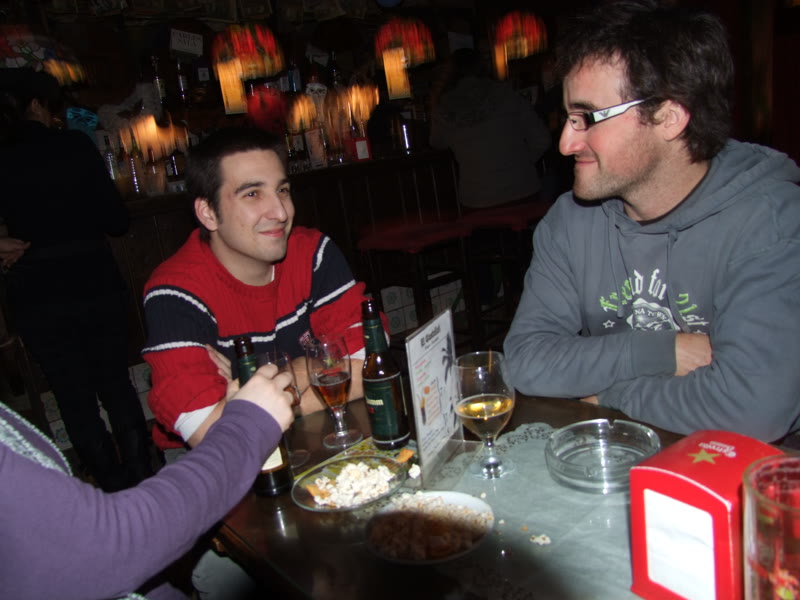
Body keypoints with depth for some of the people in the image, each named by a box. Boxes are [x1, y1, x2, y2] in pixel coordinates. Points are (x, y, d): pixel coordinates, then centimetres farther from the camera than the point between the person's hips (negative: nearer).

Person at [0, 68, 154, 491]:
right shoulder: (74, 146, -7)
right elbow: (116, 221, -5)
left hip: (36, 298, 1)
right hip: (95, 285, 0)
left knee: (74, 397, 13)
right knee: (116, 384, 17)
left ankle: (117, 489, 22)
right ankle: (143, 478, 25)